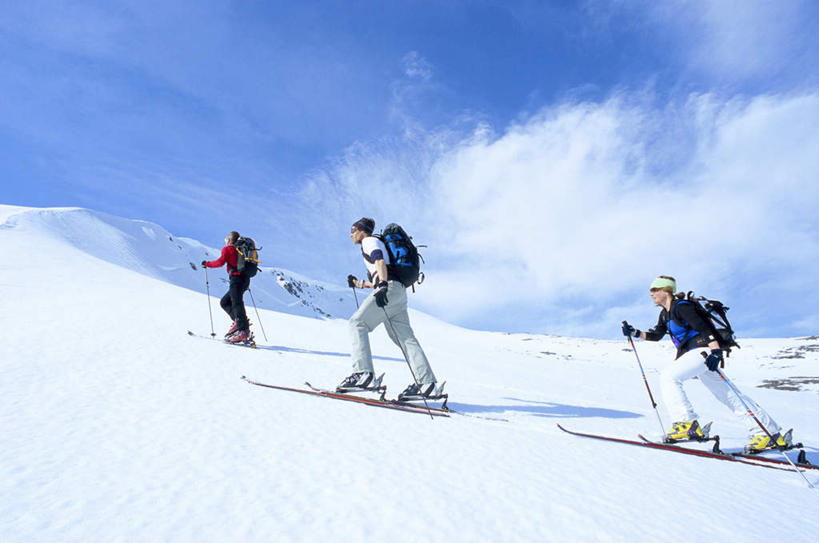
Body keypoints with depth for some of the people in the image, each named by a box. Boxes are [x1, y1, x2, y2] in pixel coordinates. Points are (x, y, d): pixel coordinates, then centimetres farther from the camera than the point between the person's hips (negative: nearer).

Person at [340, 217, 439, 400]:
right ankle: (426, 381, -5)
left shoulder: (369, 241, 8)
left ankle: (363, 372, -21)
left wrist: (382, 285, -27)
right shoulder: (373, 245, 34)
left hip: (390, 288, -9)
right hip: (398, 291, 9)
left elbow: (380, 261, -14)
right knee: (404, 337, 1)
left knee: (357, 323, -11)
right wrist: (357, 283, 38)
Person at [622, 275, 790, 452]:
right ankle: (773, 435, 19)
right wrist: (635, 333, 10)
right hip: (694, 353, 10)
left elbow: (704, 328, -21)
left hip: (703, 350, -10)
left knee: (668, 377, -22)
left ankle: (687, 424, -23)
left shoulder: (680, 306, -12)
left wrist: (716, 351, -32)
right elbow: (656, 335, 23)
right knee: (729, 395, 12)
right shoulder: (665, 313, 16)